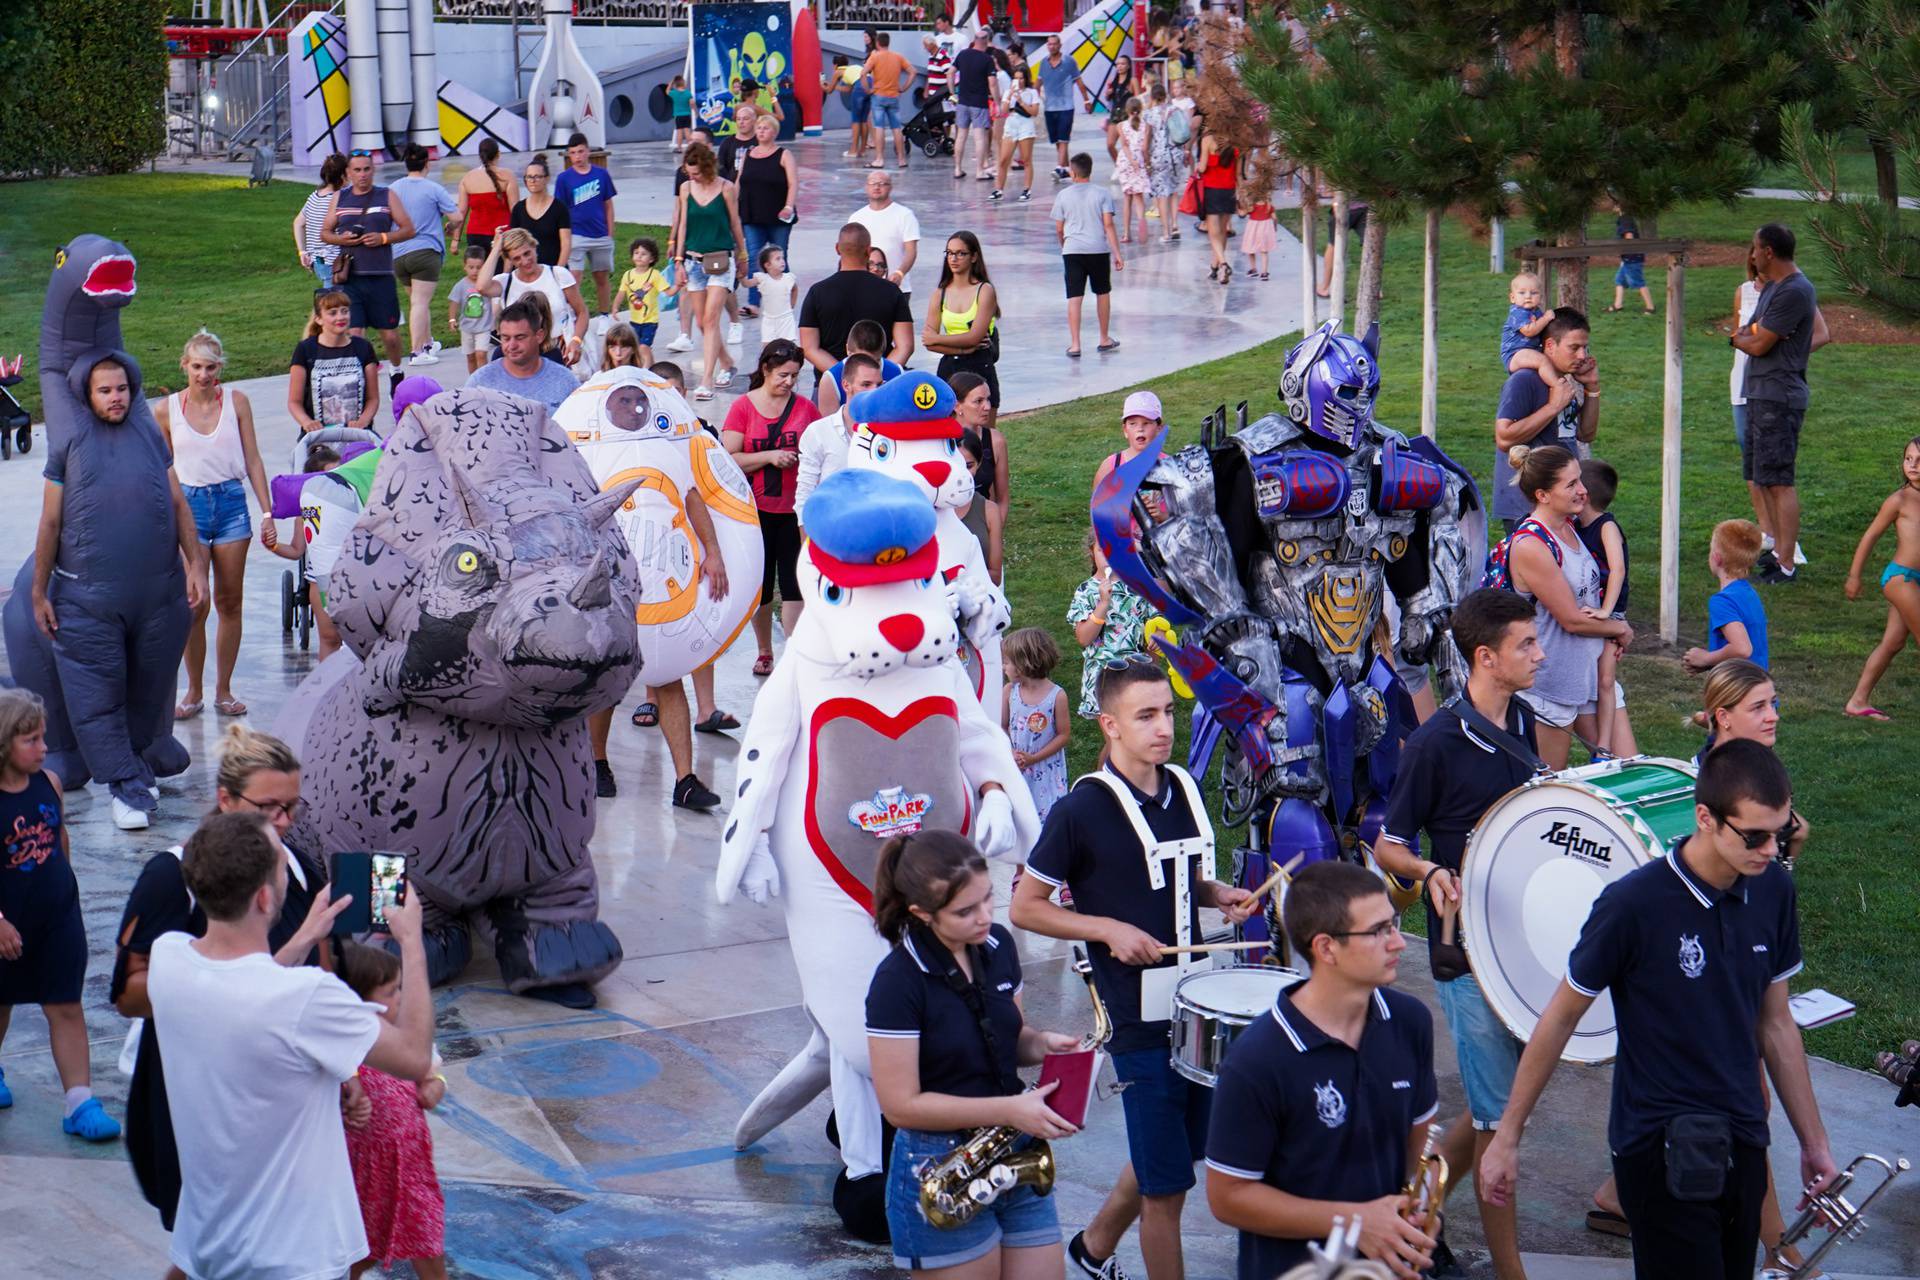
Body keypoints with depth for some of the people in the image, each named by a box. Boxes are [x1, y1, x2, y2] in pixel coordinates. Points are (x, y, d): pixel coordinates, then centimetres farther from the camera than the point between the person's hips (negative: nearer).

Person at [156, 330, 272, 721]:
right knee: (194, 604, -4)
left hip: (231, 502, 1)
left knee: (230, 601, 5)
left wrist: (267, 511, 2)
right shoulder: (168, 409, 1)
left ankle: (223, 689, 16)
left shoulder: (236, 401, 2)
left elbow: (252, 460, 6)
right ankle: (194, 691, 10)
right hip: (189, 505, -1)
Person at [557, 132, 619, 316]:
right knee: (573, 280, -12)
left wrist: (610, 235, 5)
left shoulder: (601, 174, 1)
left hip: (601, 236, 2)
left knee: (602, 279, 13)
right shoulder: (564, 179, -3)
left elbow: (608, 206, 7)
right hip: (576, 236, -2)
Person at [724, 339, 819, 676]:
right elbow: (729, 459, -7)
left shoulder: (804, 407, 5)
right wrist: (769, 457, -17)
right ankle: (764, 652, 24)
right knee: (760, 584, 9)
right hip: (756, 509, 0)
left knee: (793, 584, -5)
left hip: (795, 509, 0)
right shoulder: (743, 407, -1)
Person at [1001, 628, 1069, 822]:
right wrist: (1011, 754, -16)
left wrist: (1033, 759, -16)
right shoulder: (1009, 691, -5)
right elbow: (1002, 727, 2)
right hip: (1015, 767, 3)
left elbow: (1064, 735, -10)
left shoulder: (1056, 695, -16)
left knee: (1046, 815, 3)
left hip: (1046, 768, -3)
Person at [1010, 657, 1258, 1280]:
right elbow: (1024, 907, -8)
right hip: (1138, 1018, -7)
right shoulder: (1082, 811, -14)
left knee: (1169, 1156, 20)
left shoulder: (1183, 789, 6)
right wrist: (1109, 929, -17)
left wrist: (1222, 896, 1)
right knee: (1166, 1182, -1)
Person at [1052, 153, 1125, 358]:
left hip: (1072, 250, 0)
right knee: (1103, 293, 17)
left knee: (1074, 298, -3)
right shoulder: (1102, 193, 1)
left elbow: (1059, 229, 7)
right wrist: (1117, 254, -5)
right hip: (1099, 249, 0)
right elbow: (1108, 225, -6)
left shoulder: (1064, 195, 3)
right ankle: (1104, 340, 27)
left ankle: (1074, 344, -10)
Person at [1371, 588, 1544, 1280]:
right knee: (1500, 1116, -1)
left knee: (1502, 1099, 16)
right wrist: (1434, 873, -27)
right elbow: (1387, 846, -9)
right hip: (1468, 950, -7)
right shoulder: (1435, 744, -16)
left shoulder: (1521, 723, 5)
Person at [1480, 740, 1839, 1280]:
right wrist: (1507, 1137, -2)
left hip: (1742, 1144, 6)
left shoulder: (1773, 891, 0)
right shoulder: (1634, 905, -18)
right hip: (1662, 1152, -6)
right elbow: (1561, 1018, -7)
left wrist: (1814, 1142, 14)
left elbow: (1775, 1023, 12)